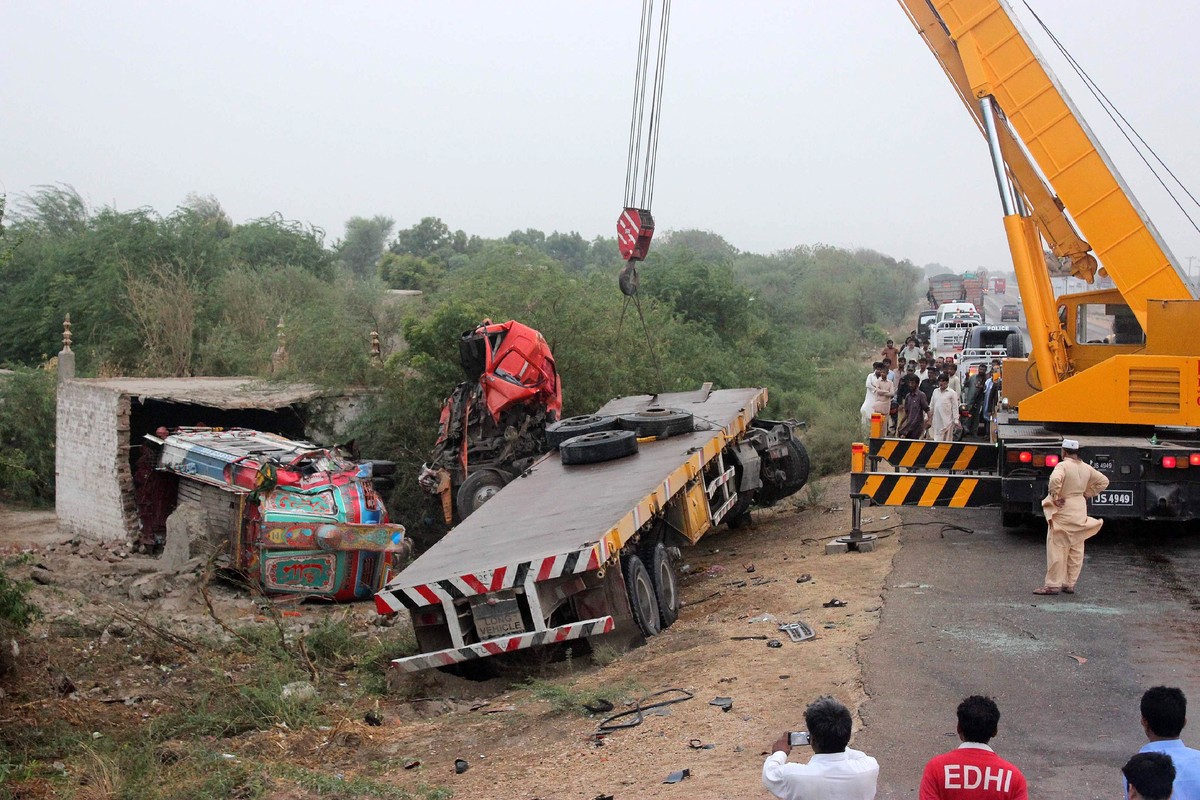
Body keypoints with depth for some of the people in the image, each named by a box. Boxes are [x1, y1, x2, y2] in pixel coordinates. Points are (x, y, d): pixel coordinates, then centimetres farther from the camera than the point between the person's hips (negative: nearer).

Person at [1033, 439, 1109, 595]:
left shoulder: (1063, 466, -16)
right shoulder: (1086, 468, 6)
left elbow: (1055, 479, -35)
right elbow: (1103, 481, 16)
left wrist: (1055, 497, -22)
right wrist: (1087, 494, 14)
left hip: (1063, 510, -7)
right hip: (1080, 510, 7)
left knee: (1056, 548, -2)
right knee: (1076, 549, 12)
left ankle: (1053, 585, 0)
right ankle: (1070, 584, 18)